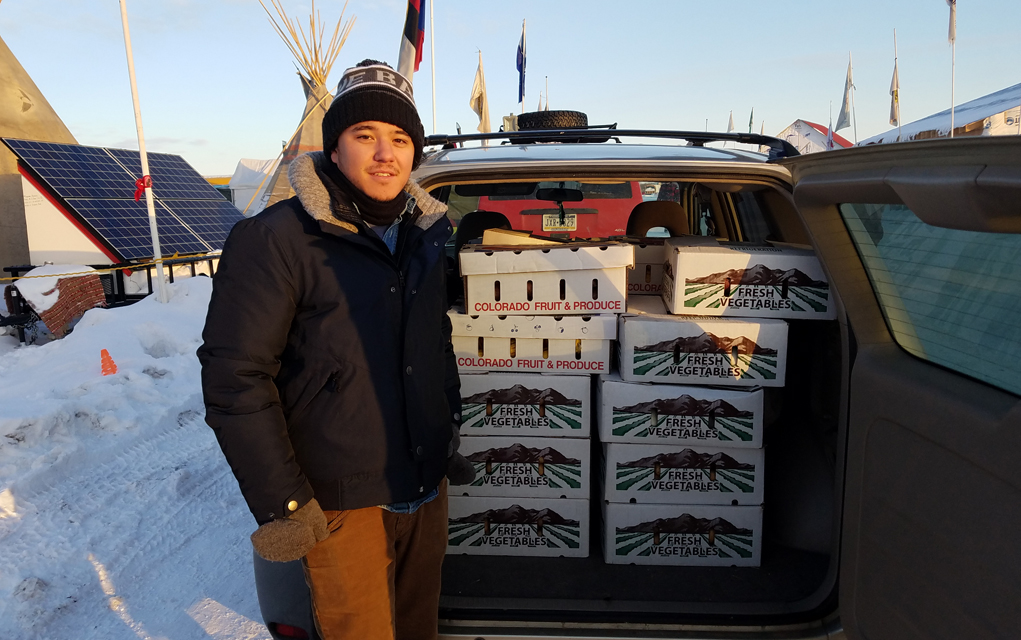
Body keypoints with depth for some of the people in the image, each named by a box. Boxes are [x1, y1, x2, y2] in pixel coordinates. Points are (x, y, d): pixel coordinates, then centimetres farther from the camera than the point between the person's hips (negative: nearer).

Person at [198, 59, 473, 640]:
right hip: (341, 505, -6)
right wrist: (279, 503, -16)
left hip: (427, 488, 6)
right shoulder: (276, 239, -15)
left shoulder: (426, 234, 6)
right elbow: (235, 378, -16)